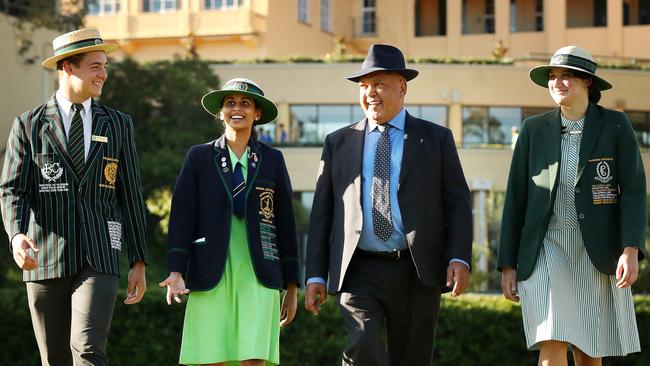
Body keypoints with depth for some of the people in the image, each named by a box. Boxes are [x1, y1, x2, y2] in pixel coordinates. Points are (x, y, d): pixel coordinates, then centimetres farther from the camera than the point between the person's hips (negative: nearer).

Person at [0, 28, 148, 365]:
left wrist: (139, 262, 6)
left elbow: (130, 196, 10)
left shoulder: (118, 125, 9)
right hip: (45, 261, 0)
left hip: (99, 259, 0)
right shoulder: (28, 125, 4)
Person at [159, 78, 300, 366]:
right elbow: (181, 217, 2)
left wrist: (291, 287, 9)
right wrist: (176, 272, -10)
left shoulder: (272, 160, 10)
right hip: (210, 277, 0)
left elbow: (285, 223, 10)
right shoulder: (199, 157, 8)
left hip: (258, 277, 0)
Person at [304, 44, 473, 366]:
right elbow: (322, 212, 11)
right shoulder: (339, 143, 12)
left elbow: (457, 203, 4)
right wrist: (315, 276, 4)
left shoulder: (436, 139, 8)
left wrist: (459, 258, -11)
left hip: (416, 273, 0)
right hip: (359, 271, 0)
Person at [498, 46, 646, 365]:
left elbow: (633, 190, -4)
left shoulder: (615, 125, 2)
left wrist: (631, 250, -18)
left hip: (597, 252, 0)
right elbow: (516, 198, 7)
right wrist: (508, 265, 3)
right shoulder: (534, 129, 6)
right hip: (547, 248, 0)